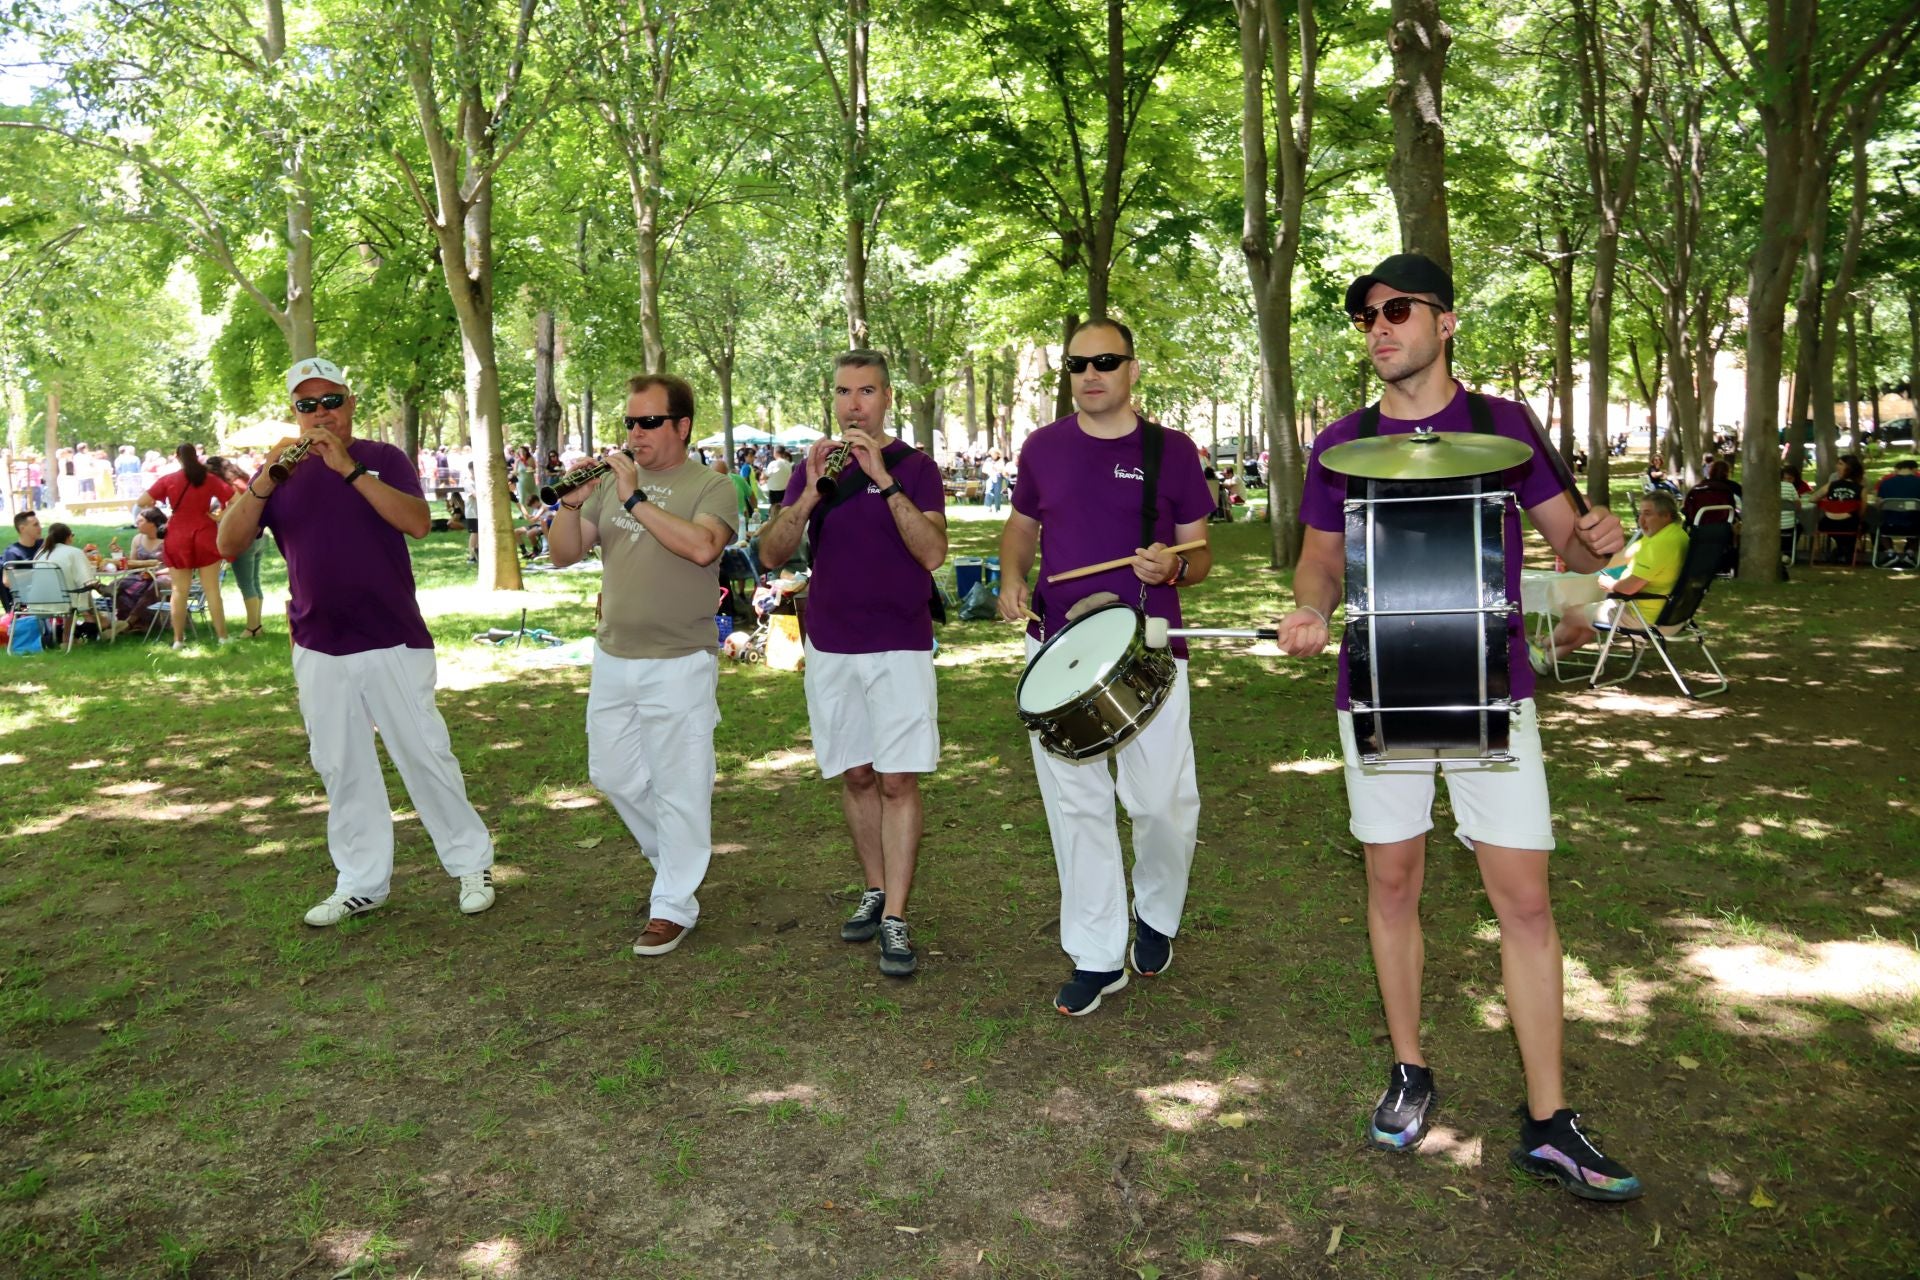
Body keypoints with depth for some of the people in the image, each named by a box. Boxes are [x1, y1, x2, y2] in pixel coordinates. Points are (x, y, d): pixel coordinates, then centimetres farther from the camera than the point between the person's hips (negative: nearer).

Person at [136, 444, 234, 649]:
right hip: (205, 538, 0)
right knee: (212, 589, 3)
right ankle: (222, 636, 3)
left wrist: (154, 503, 15)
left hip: (178, 540, 0)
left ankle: (178, 639, 9)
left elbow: (140, 502, -4)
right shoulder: (210, 479, -2)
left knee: (180, 591, 7)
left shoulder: (168, 480, -3)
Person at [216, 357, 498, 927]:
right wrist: (263, 482, -17)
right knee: (343, 770, 10)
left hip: (393, 643, -3)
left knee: (425, 756, 2)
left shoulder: (382, 459, -1)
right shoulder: (279, 474, 8)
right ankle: (360, 884, 21)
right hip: (318, 651, 4)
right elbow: (229, 544, -3)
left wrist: (350, 469, -25)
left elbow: (419, 522, -19)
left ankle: (471, 864, 15)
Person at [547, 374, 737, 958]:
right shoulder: (612, 482, 9)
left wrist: (635, 498, -23)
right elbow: (563, 555, 5)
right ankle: (674, 856, 39)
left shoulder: (711, 486, -6)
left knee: (678, 789, 2)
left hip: (679, 664, -6)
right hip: (612, 658, 6)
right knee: (613, 774, 17)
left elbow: (702, 545, -27)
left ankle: (673, 905, 15)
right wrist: (572, 503, -13)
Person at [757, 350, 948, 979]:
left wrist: (883, 480, -23)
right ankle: (874, 892, 24)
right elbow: (772, 554, -3)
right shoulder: (811, 468, 8)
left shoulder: (915, 466, -2)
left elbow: (933, 554, -16)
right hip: (830, 646, 4)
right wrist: (810, 494, -18)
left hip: (900, 647, -3)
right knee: (856, 776, 10)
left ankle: (895, 918, -1)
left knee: (897, 781, -5)